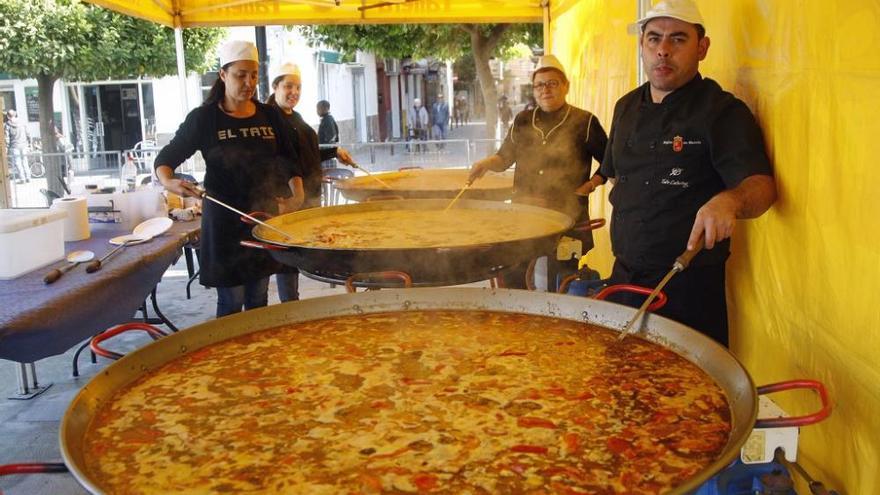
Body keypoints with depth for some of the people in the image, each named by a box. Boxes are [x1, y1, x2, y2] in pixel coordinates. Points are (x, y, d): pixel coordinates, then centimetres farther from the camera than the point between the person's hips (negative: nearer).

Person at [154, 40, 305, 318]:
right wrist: (168, 182, -24)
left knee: (258, 299, 12)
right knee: (231, 301, -2)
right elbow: (166, 158, -2)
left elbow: (289, 160, 12)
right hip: (224, 220, -4)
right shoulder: (204, 118, -5)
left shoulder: (270, 116, 5)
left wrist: (298, 194, -5)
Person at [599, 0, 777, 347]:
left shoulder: (723, 112, -10)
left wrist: (729, 200, -41)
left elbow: (761, 185, -21)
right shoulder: (627, 107, 10)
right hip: (624, 277, 6)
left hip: (689, 288, -6)